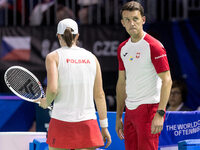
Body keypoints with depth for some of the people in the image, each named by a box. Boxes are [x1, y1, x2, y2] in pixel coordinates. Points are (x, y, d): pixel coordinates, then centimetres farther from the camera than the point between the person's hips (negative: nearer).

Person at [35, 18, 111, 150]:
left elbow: (52, 89, -15)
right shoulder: (92, 57, 9)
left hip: (61, 121, -2)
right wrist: (104, 126, 13)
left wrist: (46, 102, 8)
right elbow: (99, 95, 9)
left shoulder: (53, 57, -1)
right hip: (88, 123, 2)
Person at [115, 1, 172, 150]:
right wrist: (118, 116, 17)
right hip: (130, 111, 7)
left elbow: (167, 81, -13)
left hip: (149, 108, -7)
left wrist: (160, 114, -21)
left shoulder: (154, 46, -9)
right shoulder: (123, 48, 13)